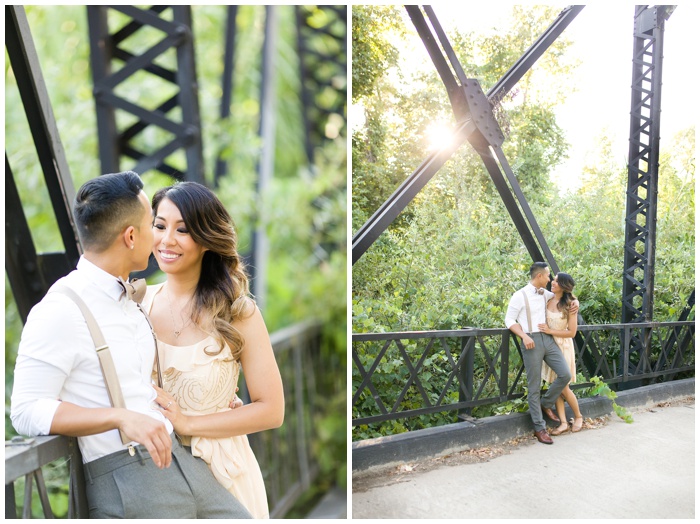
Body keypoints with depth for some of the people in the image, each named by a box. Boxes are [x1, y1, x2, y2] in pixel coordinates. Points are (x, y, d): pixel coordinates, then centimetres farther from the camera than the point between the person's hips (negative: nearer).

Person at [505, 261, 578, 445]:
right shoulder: (519, 296, -5)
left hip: (548, 339, 6)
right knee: (534, 386, 0)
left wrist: (575, 302, 9)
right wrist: (524, 336, -18)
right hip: (532, 341, -6)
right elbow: (509, 320, -4)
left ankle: (546, 404, 21)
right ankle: (539, 427, 9)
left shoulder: (546, 294, 13)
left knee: (565, 374, -4)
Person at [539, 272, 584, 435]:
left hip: (563, 346, -4)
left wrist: (550, 331, -15)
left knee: (563, 387, 0)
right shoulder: (548, 300, 1)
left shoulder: (569, 305, -10)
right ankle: (563, 423, 10)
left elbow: (572, 332, -10)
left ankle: (578, 416, 23)